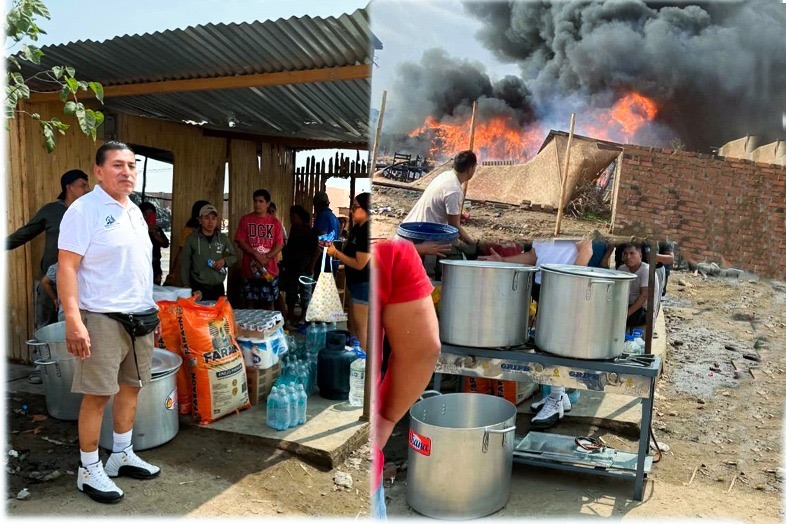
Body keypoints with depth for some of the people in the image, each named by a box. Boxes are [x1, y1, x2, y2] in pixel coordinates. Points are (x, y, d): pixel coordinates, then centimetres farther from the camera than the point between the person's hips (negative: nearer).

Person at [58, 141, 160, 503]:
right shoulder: (84, 210, -11)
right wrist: (74, 321, -23)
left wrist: (150, 310, 18)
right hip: (103, 319, -7)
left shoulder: (135, 211, 13)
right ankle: (89, 470, 15)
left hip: (141, 317, 8)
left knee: (131, 387, 14)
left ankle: (122, 456, 29)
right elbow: (67, 268, -16)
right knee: (97, 394, 0)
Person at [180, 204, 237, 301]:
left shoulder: (223, 238, 6)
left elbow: (233, 257, 16)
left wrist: (224, 261, -7)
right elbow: (185, 265, 3)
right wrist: (186, 287, 0)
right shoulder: (192, 239, -1)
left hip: (218, 288, 2)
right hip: (198, 288, -2)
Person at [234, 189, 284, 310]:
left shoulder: (275, 222, 5)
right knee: (251, 302, 5)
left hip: (270, 270, 1)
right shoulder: (245, 220, 3)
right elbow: (240, 242, -3)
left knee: (269, 303, 6)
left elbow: (279, 244, -1)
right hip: (250, 269, 0)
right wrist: (256, 255, -15)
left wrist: (266, 258, -15)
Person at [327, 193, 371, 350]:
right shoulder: (357, 228, 11)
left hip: (364, 284, -10)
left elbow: (359, 264, -22)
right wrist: (332, 248, -1)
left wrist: (335, 253, -14)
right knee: (354, 326, 18)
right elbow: (349, 254, 14)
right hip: (356, 282, 10)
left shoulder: (367, 231, -20)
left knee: (361, 329, -2)